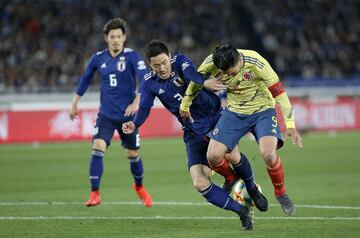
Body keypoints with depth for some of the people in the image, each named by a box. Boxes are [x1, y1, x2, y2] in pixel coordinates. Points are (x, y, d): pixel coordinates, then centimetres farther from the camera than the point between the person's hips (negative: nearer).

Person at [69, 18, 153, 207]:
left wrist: (137, 102, -35)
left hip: (127, 114, -2)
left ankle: (139, 187, 37)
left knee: (133, 154, 9)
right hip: (106, 114, 2)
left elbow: (145, 80, -20)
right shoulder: (98, 58, 0)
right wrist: (75, 102, 22)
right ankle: (95, 194, -14)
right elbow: (86, 78, 17)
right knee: (98, 148, -17)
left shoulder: (132, 56, -10)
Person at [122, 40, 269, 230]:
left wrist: (204, 83, -55)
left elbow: (191, 74, -31)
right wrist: (134, 124, -38)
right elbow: (144, 109, -15)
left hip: (216, 117, -3)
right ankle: (241, 212, 5)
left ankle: (252, 188, 4)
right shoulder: (149, 84, -3)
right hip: (194, 133, 3)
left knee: (231, 155, -30)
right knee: (200, 184, -14)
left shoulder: (180, 61, -10)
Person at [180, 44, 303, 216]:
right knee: (213, 156, -10)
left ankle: (280, 193, 2)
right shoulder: (210, 63, -20)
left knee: (268, 154, -26)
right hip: (234, 112, 3)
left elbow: (278, 92, -22)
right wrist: (184, 106, 14)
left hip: (262, 111, -3)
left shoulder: (256, 63, -29)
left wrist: (290, 124, -26)